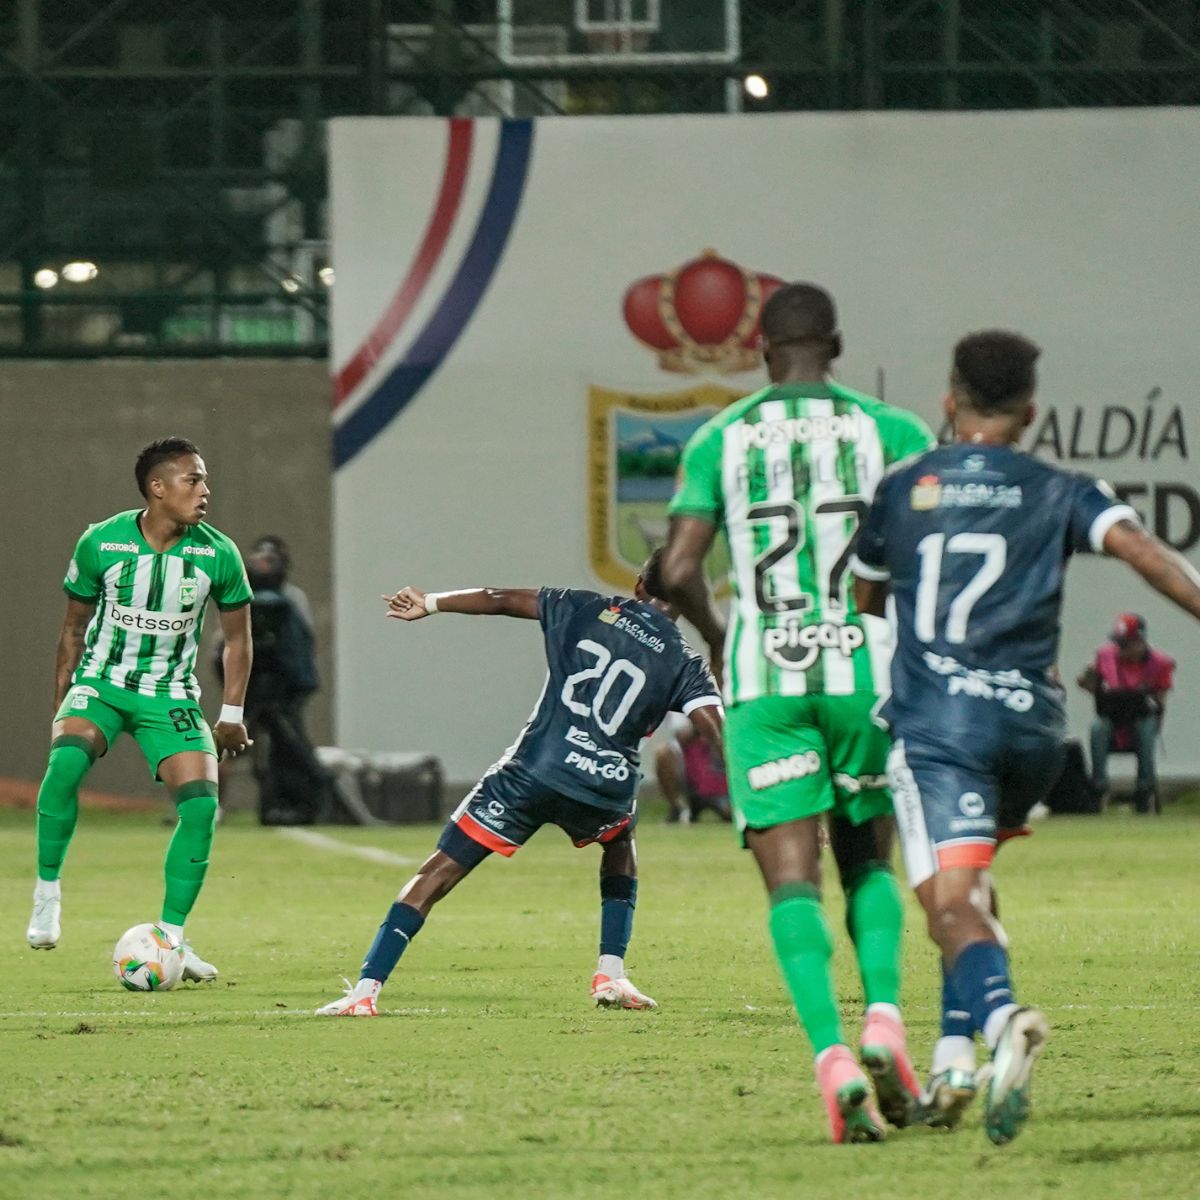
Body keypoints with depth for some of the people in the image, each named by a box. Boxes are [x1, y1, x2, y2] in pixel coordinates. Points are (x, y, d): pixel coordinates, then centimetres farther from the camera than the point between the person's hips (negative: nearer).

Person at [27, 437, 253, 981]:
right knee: (66, 758, -32)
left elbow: (236, 637, 7)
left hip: (171, 695, 2)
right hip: (100, 684, -2)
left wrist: (231, 713, 1)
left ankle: (170, 936, -3)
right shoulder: (100, 543, -10)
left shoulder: (218, 554, -8)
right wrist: (60, 708, 4)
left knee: (202, 803, -17)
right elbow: (74, 628, 4)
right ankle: (47, 890, -14)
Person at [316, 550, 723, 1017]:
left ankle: (365, 991, -6)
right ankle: (610, 974, 22)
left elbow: (501, 600, 19)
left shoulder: (588, 611, 13)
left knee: (437, 874, 3)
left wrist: (430, 604, 30)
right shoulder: (683, 662, 8)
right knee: (620, 851, 36)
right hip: (606, 786, 1)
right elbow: (717, 729, -4)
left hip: (533, 770, -1)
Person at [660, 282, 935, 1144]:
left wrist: (714, 634, 18)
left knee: (793, 880, -4)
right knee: (868, 861, 19)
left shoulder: (720, 441, 5)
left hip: (764, 682, -1)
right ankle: (884, 1017, -6)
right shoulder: (887, 431, 4)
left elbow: (679, 572, -2)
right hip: (867, 670, 1)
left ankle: (831, 1055, -24)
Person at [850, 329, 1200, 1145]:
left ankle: (1002, 1017, -44)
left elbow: (865, 599, 25)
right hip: (1032, 720, 3)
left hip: (935, 717, -2)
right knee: (969, 881, 28)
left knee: (951, 906, -14)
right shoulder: (1058, 492, 9)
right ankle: (956, 1056, 21)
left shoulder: (903, 489, 11)